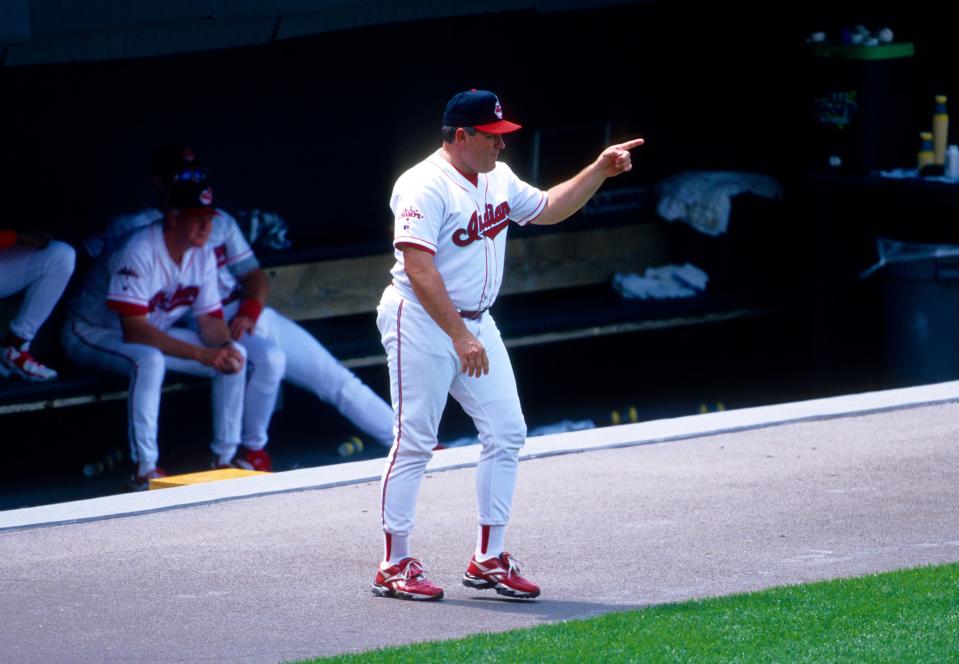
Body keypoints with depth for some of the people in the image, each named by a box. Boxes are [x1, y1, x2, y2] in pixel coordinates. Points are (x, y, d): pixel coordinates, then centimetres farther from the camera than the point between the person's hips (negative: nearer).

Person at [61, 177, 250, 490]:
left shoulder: (203, 254, -4)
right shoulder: (139, 252, -30)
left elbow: (209, 317, 0)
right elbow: (135, 331, -34)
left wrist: (225, 347, -24)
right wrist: (201, 354, -37)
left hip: (153, 333, 8)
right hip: (92, 335, -8)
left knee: (234, 355, -5)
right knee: (149, 360, -39)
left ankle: (225, 459, 1)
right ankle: (144, 471, -36)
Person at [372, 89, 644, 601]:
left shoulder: (497, 179, 10)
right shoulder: (425, 187, -18)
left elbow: (548, 209, 25)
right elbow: (420, 270, -25)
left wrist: (600, 170, 13)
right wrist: (460, 337, -29)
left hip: (475, 325, 9)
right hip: (420, 324, -9)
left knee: (506, 434, 4)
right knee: (414, 443, -5)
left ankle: (488, 559, 12)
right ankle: (394, 566, 3)